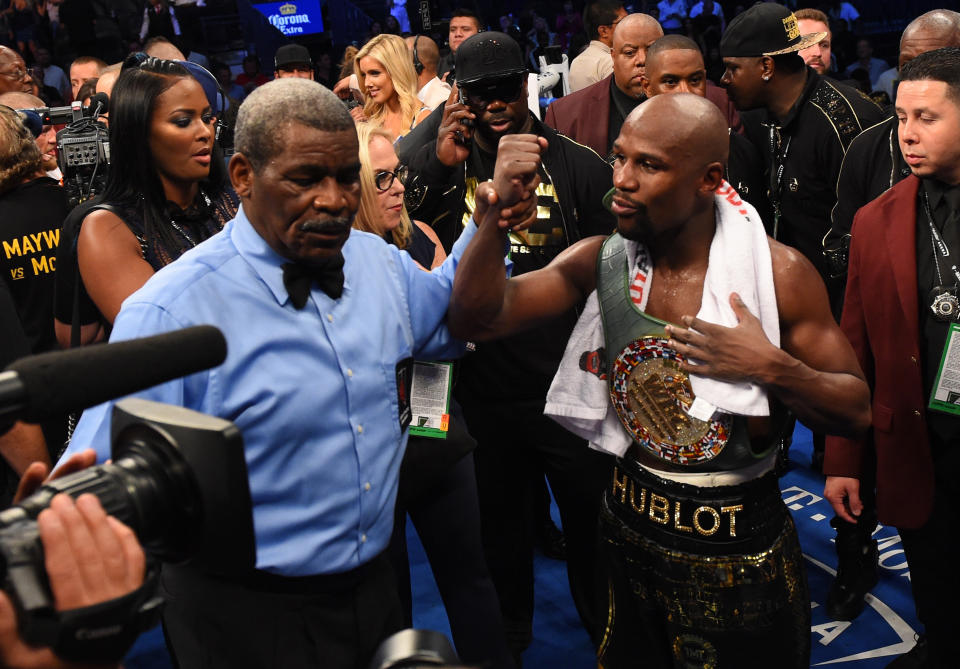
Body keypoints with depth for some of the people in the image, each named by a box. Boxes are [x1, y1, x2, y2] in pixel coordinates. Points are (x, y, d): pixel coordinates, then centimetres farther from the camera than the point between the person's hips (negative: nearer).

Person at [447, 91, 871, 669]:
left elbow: (857, 411, -10)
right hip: (631, 528, 3)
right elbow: (478, 319, -16)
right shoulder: (601, 261, -8)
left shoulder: (779, 274, -16)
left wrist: (773, 367, -28)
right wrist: (495, 213, -29)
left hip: (739, 555, -2)